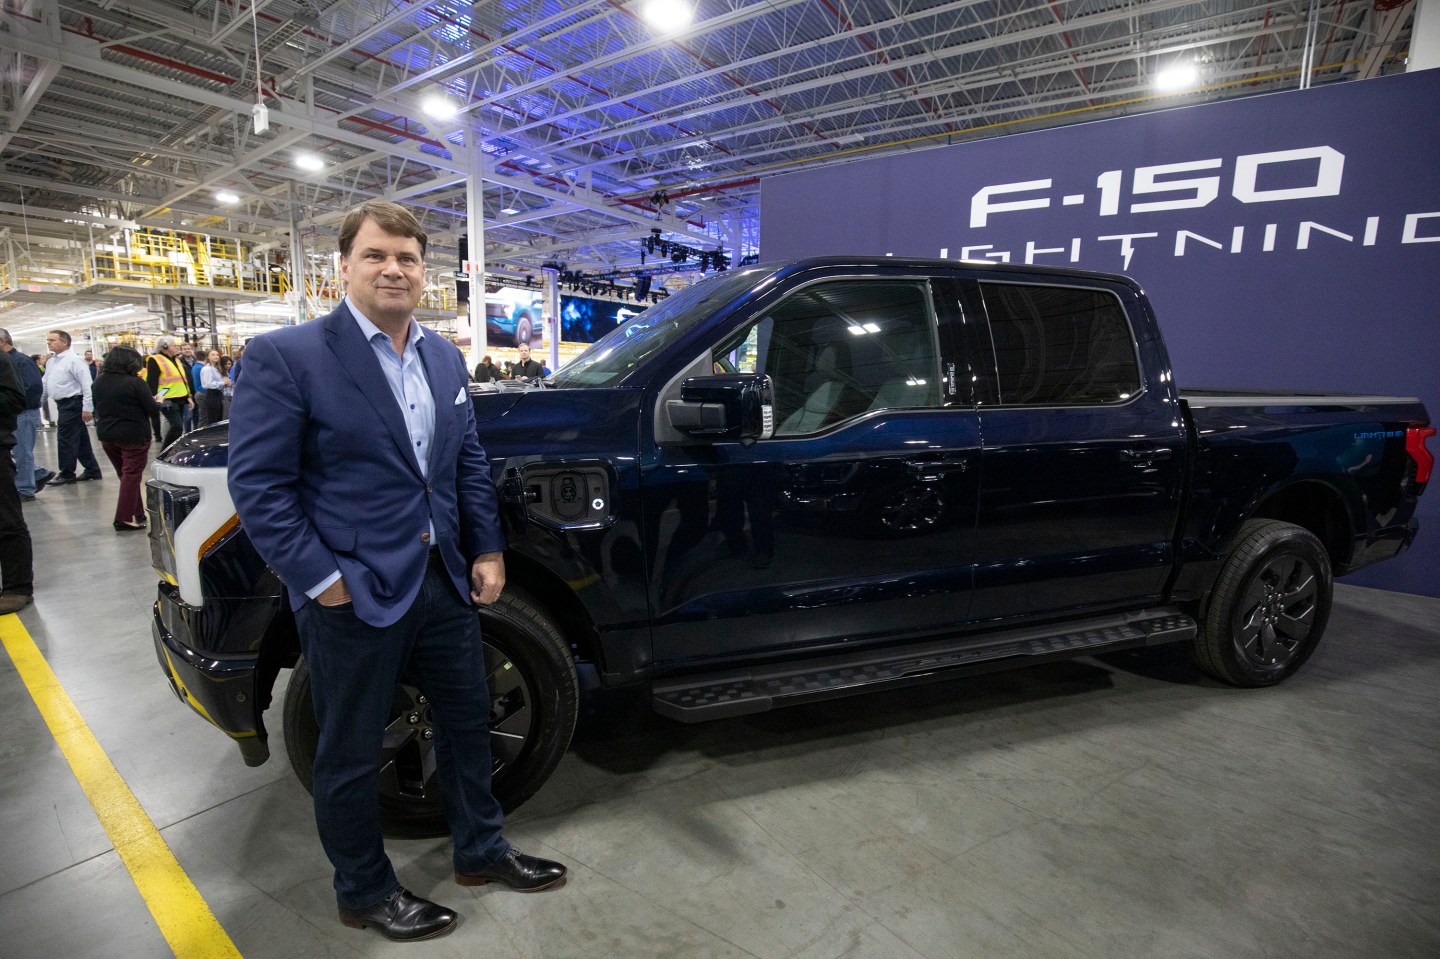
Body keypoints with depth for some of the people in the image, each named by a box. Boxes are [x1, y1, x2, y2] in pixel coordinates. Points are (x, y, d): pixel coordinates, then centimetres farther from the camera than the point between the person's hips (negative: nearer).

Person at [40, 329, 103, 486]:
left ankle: (67, 474, 5)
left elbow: (87, 385, -17)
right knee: (80, 440, 12)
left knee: (66, 439, -4)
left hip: (72, 404, -9)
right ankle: (92, 470, 17)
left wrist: (87, 408, -20)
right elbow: (44, 383, 20)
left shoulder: (73, 360, -13)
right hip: (63, 404, 9)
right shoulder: (51, 361, 14)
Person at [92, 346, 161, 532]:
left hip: (107, 435, 7)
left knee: (125, 475, 16)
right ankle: (124, 519, -3)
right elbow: (152, 408, -12)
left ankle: (138, 513, 21)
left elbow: (98, 407, 14)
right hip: (133, 436, -6)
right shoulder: (135, 382, -15)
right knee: (131, 476, -1)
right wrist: (158, 402, 8)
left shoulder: (99, 382, 4)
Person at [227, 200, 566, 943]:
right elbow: (257, 484, -13)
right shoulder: (284, 356, -12)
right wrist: (322, 579, -16)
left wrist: (487, 550, 6)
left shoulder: (445, 358, 7)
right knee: (351, 754, 13)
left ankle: (480, 850, 43)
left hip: (444, 580, 7)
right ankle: (365, 893, 38)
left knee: (468, 720, 19)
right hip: (352, 596, -6)